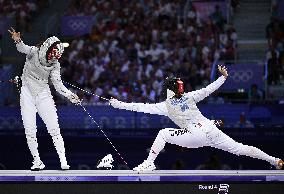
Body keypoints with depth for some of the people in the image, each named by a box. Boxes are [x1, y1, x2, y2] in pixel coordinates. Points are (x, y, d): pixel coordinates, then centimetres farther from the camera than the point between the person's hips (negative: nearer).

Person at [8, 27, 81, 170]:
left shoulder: (55, 65, -5)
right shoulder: (34, 52, -12)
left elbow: (58, 84, -8)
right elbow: (23, 49, -32)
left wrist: (70, 95, -24)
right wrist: (18, 41, -54)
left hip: (43, 95, 1)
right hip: (27, 94, -1)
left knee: (54, 130, -6)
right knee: (30, 132, -3)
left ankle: (64, 162, -4)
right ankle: (37, 161, 11)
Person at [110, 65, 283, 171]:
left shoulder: (166, 105, 4)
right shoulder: (189, 97, 15)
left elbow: (144, 107, 2)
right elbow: (209, 90, 14)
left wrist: (120, 105, 4)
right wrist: (224, 77, 25)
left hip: (197, 136, -5)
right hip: (211, 130, 5)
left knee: (163, 134, 2)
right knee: (240, 149, 8)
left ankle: (149, 163, -6)